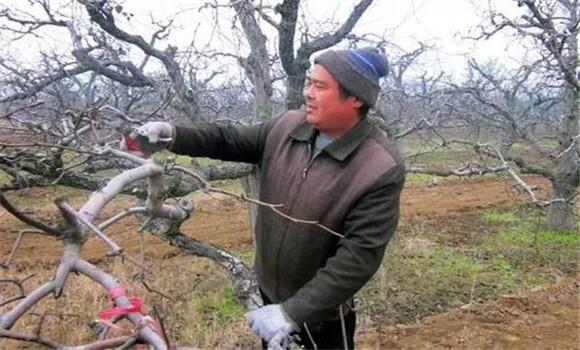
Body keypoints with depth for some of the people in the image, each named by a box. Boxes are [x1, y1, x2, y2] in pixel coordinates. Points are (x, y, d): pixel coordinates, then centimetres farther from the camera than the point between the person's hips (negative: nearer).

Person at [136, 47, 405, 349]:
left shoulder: (381, 169, -26)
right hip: (268, 291, 6)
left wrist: (293, 312, -31)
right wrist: (174, 135, -14)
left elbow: (358, 257, -28)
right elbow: (230, 140, 4)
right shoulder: (288, 126, -8)